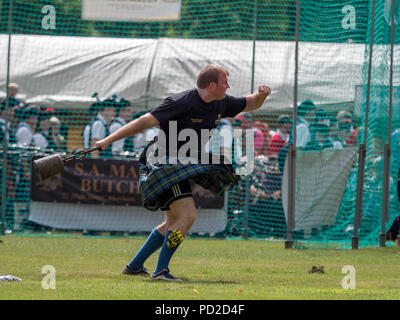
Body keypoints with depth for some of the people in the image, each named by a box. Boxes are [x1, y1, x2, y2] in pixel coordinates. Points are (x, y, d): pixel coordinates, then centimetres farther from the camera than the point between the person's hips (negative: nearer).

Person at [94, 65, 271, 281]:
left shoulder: (220, 104, 5)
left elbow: (250, 105, 21)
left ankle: (134, 266, 26)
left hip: (183, 169, 10)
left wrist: (261, 95, -5)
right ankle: (161, 270, -20)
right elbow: (145, 121, -22)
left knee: (173, 223, 17)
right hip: (164, 164, -10)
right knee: (187, 216, -21)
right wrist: (108, 140, -25)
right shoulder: (183, 103, -21)